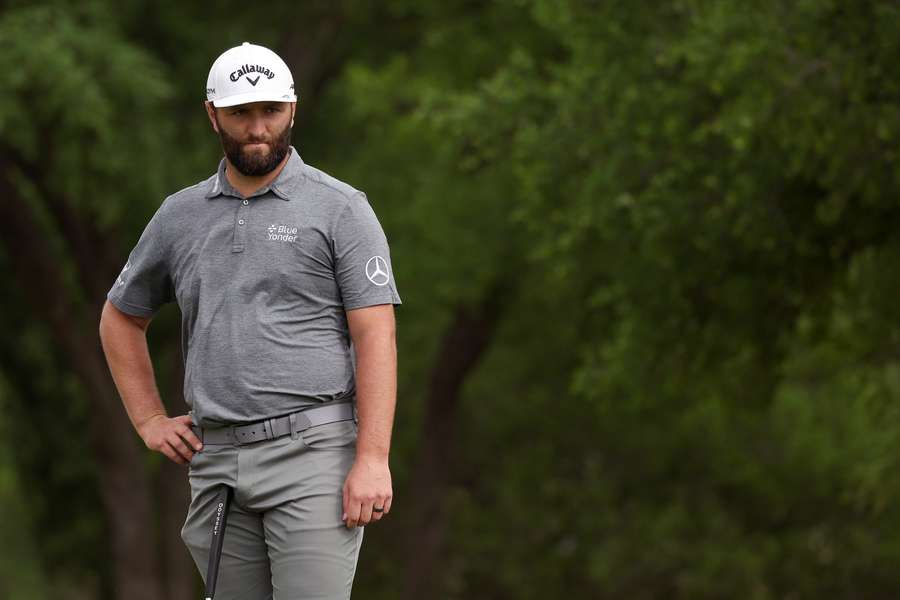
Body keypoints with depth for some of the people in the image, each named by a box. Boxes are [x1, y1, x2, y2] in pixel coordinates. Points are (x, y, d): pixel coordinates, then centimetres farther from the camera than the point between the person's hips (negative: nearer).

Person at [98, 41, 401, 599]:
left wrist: (373, 458, -15)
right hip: (216, 463, 5)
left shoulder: (340, 208, 1)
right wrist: (149, 420, 16)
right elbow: (121, 317, 28)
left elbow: (375, 336, -6)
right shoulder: (180, 216, 14)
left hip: (312, 454, -5)